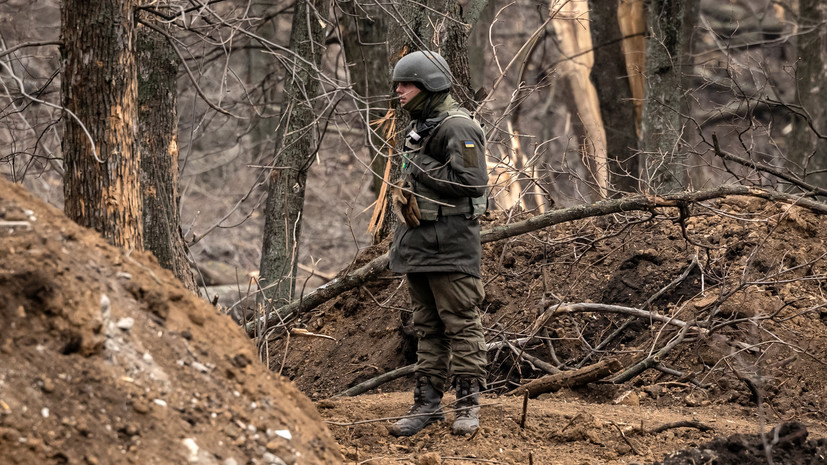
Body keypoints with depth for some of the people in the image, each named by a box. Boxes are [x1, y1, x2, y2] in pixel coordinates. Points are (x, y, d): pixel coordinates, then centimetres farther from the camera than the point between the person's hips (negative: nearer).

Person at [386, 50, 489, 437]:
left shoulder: (457, 128, -13)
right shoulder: (420, 126, 17)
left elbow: (472, 183, -21)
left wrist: (422, 170, -16)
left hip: (450, 246, -9)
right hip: (417, 243, 9)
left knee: (461, 325, -4)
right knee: (427, 328, 11)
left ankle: (468, 405, 1)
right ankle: (428, 404, 15)